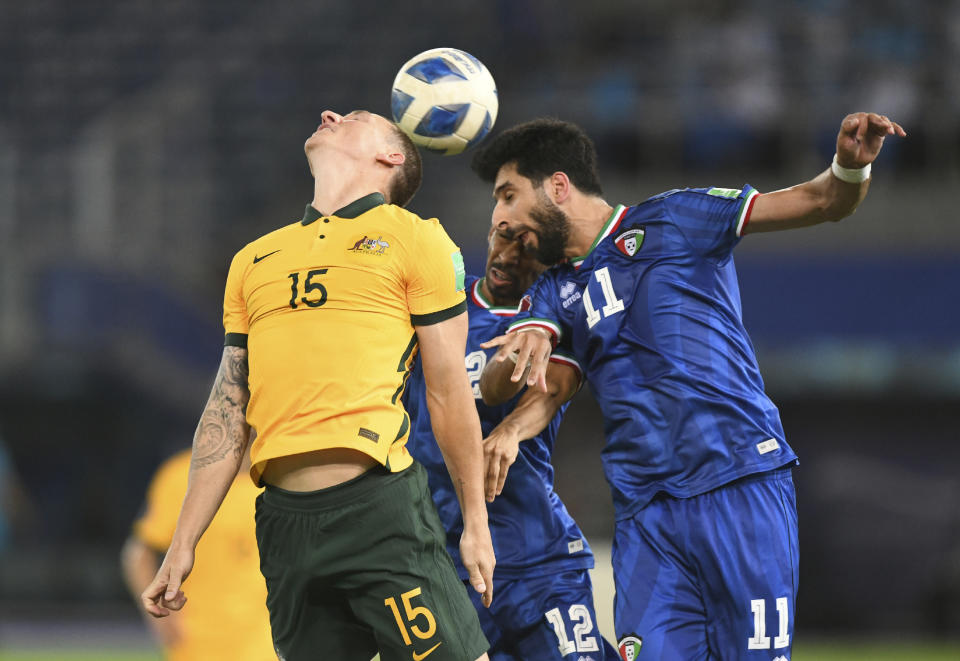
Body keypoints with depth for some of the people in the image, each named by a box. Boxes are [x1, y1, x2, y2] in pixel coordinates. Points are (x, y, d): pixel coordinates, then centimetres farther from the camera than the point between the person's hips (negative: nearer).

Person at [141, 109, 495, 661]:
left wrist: (476, 525, 2)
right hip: (284, 520, 4)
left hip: (379, 502, -4)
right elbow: (227, 412, 20)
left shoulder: (414, 238, 7)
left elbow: (449, 391, 4)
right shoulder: (254, 260, 20)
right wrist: (184, 544, 15)